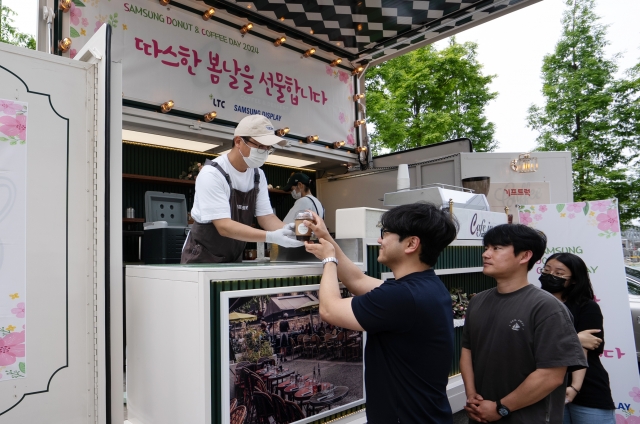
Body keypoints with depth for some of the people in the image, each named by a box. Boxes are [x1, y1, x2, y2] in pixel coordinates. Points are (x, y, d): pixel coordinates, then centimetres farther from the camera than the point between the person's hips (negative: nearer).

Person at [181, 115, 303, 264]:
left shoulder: (258, 175, -1)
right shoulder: (211, 174, -22)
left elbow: (266, 216, -5)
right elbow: (224, 226, -29)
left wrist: (289, 230, -26)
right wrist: (271, 237, -38)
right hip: (202, 259, -6)